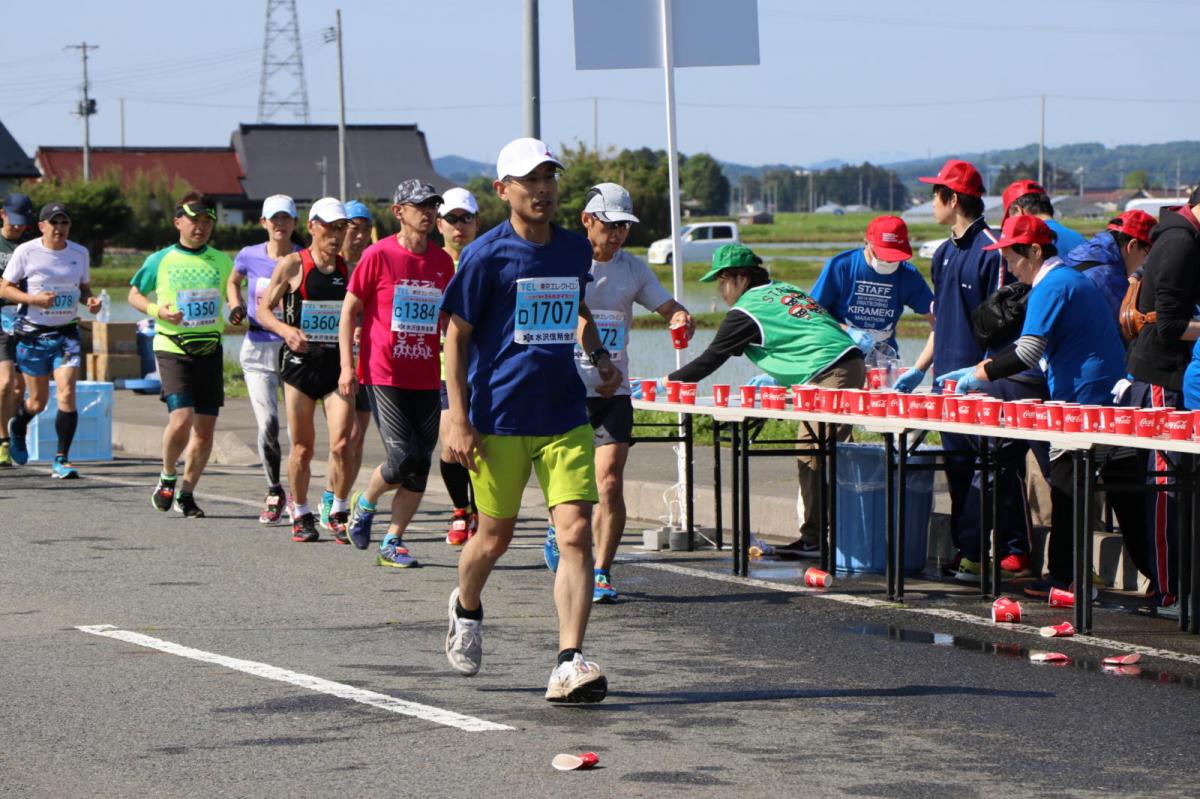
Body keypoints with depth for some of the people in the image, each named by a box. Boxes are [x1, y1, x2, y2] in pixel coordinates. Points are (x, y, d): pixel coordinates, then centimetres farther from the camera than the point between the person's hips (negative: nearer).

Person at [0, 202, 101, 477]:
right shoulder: (26, 252, -6)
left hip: (67, 333, 2)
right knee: (38, 401, 7)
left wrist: (91, 300, -5)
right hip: (33, 334, -2)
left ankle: (61, 460, -10)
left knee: (66, 394, -15)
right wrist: (33, 299, -19)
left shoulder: (80, 253, 5)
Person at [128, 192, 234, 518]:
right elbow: (134, 295, 13)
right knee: (181, 419, -18)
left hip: (210, 351, 3)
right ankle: (167, 477, 9)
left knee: (205, 429, 2)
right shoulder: (160, 261, 2)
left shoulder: (223, 262, 8)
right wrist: (158, 310, -6)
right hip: (172, 349, -3)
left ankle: (186, 493, 18)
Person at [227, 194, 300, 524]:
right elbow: (233, 282, 23)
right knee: (267, 424, -10)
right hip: (259, 349, 0)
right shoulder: (250, 256, 3)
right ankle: (274, 492, 7)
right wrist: (236, 307, 5)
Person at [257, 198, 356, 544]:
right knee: (302, 447, 4)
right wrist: (286, 330, -19)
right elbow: (263, 310, 0)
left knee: (341, 444, -10)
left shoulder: (348, 268, 8)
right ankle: (300, 513, 21)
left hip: (338, 363, 2)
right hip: (300, 361, -2)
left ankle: (339, 514, 7)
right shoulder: (292, 265, -1)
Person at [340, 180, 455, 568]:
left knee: (420, 465, 1)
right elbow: (349, 309, 0)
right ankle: (364, 504, 16)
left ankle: (392, 543, 12)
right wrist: (348, 365, -7)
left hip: (426, 378, 5)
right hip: (383, 374, -5)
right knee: (403, 458, -14)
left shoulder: (443, 261, 9)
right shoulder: (378, 255, -5)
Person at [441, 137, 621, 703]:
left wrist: (598, 355, 10)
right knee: (495, 537, 11)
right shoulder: (486, 255, -7)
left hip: (565, 417, 3)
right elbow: (456, 336, -4)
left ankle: (570, 662, -13)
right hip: (500, 418, -3)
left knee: (576, 533, -11)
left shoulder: (575, 249, 8)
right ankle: (466, 610, 43)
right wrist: (458, 419, -11)